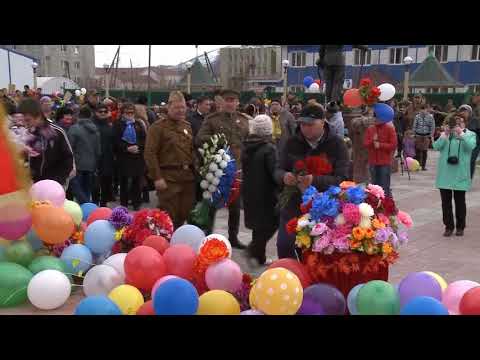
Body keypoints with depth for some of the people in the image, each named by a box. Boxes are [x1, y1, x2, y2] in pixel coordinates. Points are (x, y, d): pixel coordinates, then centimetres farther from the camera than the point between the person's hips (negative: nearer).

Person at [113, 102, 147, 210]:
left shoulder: (139, 124, 13)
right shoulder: (118, 125, 3)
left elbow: (144, 139, 7)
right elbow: (116, 141, -5)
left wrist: (138, 147, -11)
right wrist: (127, 148, -17)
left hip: (138, 157, 2)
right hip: (123, 158, -2)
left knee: (137, 181, 3)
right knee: (124, 182, 1)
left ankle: (136, 204, 13)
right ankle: (123, 205, 10)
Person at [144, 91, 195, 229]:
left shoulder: (187, 126, 15)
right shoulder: (158, 127, -5)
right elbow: (150, 153, -11)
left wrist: (194, 171, 11)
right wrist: (157, 177, -16)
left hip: (187, 176, 6)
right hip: (168, 177, -6)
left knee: (184, 215, 10)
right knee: (168, 217, -5)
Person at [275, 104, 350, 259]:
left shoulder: (336, 144, -7)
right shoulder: (292, 143, 2)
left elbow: (342, 179, -15)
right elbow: (278, 171, 2)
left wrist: (314, 180, -32)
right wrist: (284, 176, -24)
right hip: (293, 207, 3)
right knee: (284, 246, 3)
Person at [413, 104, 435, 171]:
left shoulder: (430, 117, -2)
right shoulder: (417, 117, 2)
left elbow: (432, 127, 0)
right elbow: (414, 126, 6)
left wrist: (431, 136, -6)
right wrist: (413, 134, 1)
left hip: (426, 136, -1)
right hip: (418, 135, 1)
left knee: (424, 151, 1)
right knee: (417, 150, -1)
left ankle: (423, 166, 10)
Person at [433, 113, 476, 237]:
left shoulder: (470, 134, 1)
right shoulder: (445, 134, 4)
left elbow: (471, 146, -18)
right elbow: (436, 146, -9)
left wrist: (461, 133, -23)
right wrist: (445, 134, -17)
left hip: (460, 175, -2)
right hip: (445, 174, 2)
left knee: (460, 201, 7)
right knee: (446, 201, 6)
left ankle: (460, 227, 21)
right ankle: (448, 226, 17)